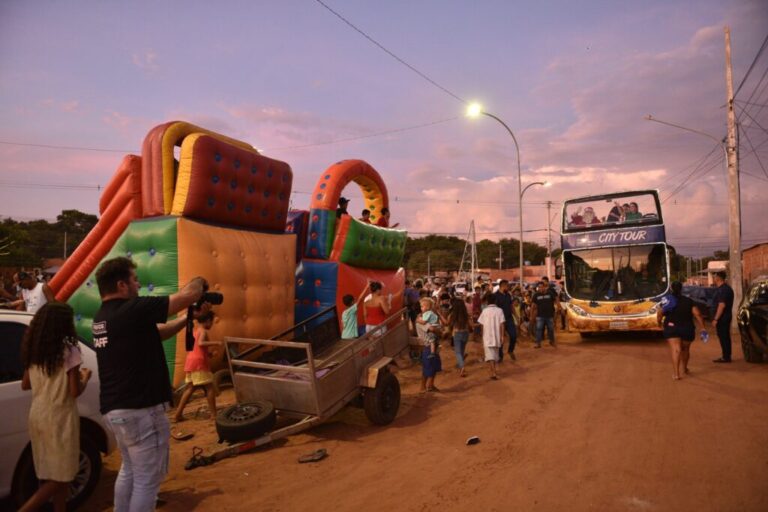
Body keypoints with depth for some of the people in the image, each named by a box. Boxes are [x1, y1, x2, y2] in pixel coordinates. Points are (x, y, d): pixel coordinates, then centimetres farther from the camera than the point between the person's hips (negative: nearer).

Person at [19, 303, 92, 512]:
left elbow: (25, 385, 12)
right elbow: (75, 391, -16)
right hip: (60, 418, -7)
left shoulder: (33, 350, 2)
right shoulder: (69, 351, -18)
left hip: (37, 417, 7)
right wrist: (85, 377, 2)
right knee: (62, 475, 5)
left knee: (50, 472, 17)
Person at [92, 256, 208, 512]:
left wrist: (190, 317, 9)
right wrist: (200, 281, 1)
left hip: (114, 408, 10)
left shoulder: (103, 317, 10)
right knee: (147, 479, 5)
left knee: (130, 470, 25)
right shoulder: (132, 310, -20)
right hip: (140, 409, -10)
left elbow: (156, 332, 15)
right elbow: (188, 295, -20)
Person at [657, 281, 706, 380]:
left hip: (671, 328, -2)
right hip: (687, 328, 2)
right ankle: (684, 368, 43)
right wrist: (702, 328, -2)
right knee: (685, 349, 22)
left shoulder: (667, 300, 0)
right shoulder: (688, 301, 4)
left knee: (675, 349, -11)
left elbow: (660, 314, -7)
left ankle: (676, 373, -24)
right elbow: (697, 315, -4)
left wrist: (660, 323, 10)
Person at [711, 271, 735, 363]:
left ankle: (726, 357, -1)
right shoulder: (727, 288, 15)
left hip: (722, 317, -10)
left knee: (723, 337, -5)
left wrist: (715, 319, -23)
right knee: (725, 337, 15)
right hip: (726, 317, 10)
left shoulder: (722, 290, -19)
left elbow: (722, 305, -25)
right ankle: (726, 356, 22)